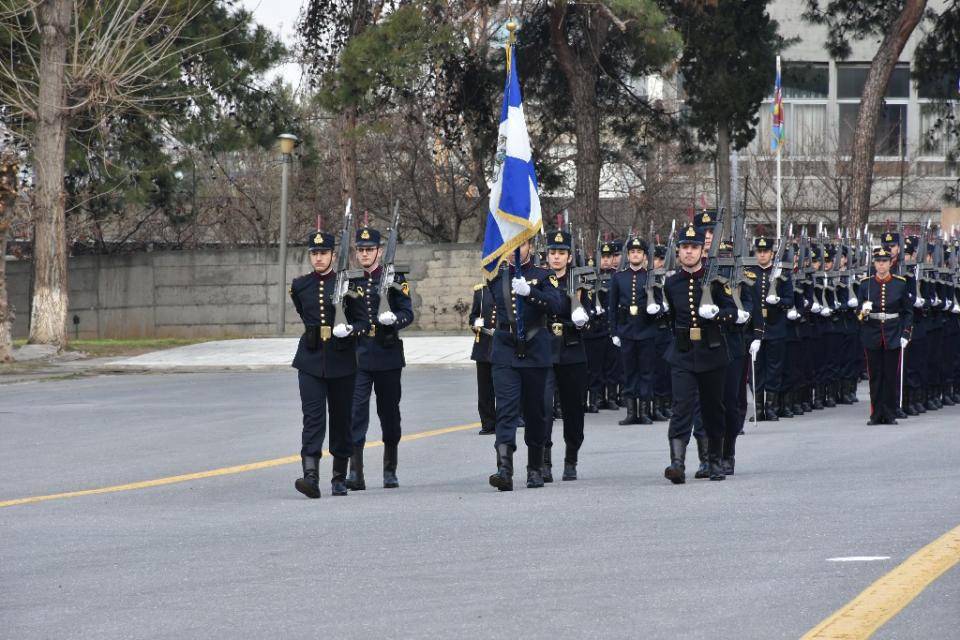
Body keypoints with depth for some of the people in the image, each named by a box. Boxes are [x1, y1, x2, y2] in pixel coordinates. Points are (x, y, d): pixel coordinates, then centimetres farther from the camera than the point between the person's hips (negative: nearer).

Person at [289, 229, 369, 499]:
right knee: (312, 417, -12)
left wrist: (349, 330, -19)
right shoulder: (300, 286, 6)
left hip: (341, 362, 0)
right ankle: (311, 476, -23)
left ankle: (340, 477, 21)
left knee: (341, 419, 8)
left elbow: (363, 321, 0)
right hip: (310, 362, 0)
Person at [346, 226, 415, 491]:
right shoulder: (350, 280, 7)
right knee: (356, 412, -11)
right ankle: (355, 472, -15)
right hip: (357, 357, 0)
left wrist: (394, 318, -22)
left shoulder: (394, 279, 3)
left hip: (387, 356, 0)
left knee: (389, 414, 9)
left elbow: (408, 314, -1)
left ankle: (390, 471, 22)